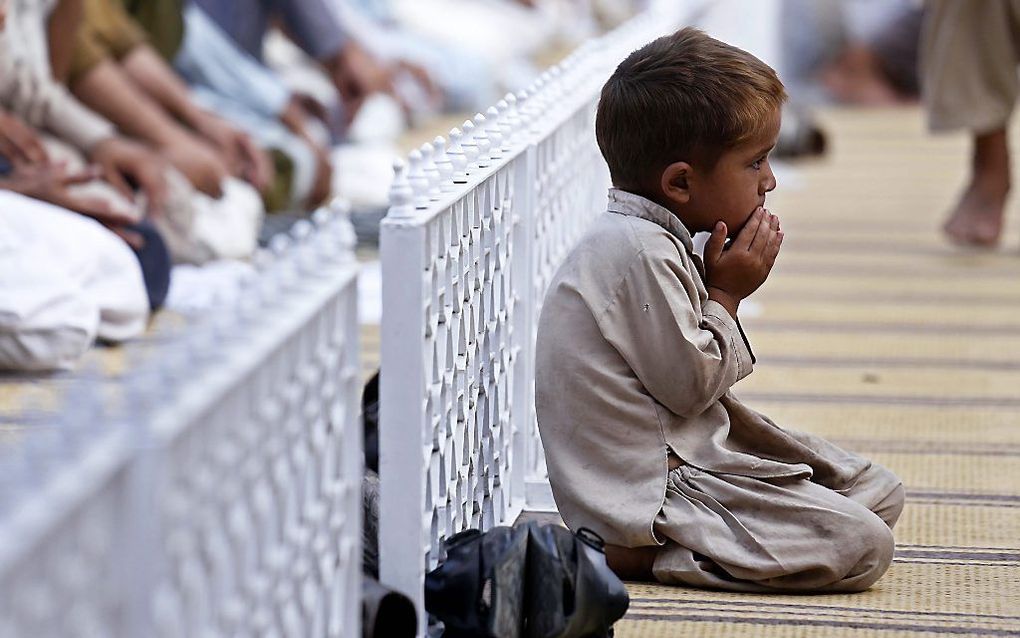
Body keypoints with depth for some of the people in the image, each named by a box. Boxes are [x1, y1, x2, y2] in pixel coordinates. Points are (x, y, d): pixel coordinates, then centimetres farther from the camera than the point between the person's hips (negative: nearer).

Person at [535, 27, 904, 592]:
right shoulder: (638, 252, -21)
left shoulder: (652, 242, 12)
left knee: (882, 496, 11)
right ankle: (639, 554, -11)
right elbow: (690, 384, -19)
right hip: (649, 495, -11)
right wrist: (726, 294, -6)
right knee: (862, 546, -17)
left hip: (693, 451, 11)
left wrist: (720, 288, 3)